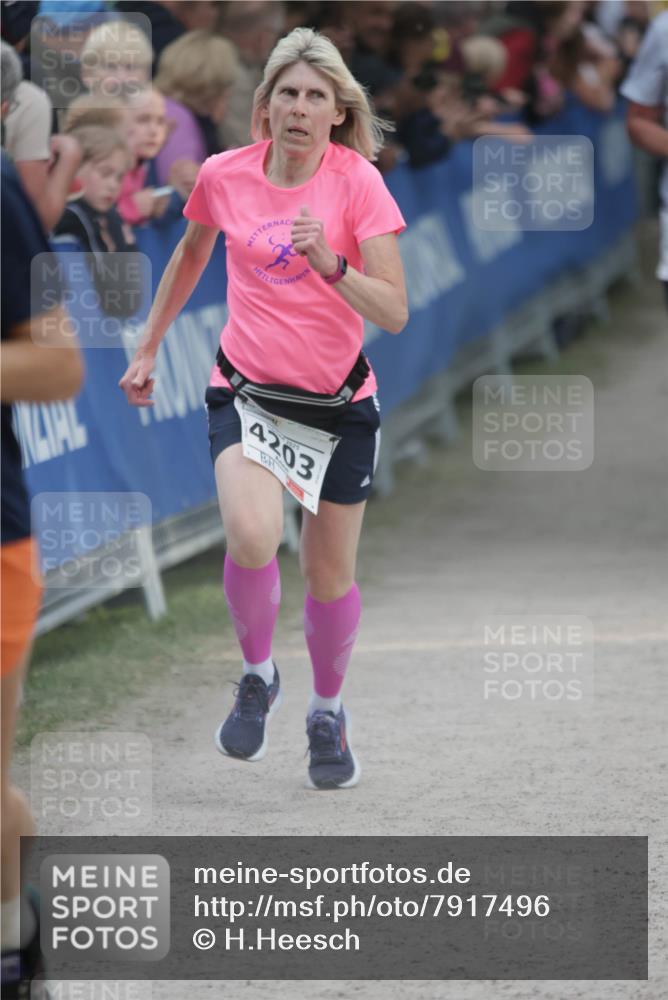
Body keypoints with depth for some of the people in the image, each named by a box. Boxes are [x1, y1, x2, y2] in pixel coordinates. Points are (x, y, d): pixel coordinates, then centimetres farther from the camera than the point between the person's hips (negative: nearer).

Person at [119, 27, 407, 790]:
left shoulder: (358, 182, -12)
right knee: (252, 534, -26)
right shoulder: (224, 176, -4)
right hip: (246, 391, 0)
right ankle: (257, 677, 1)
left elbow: (393, 313, -18)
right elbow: (191, 255, 19)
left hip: (339, 400, 0)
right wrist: (148, 349, 23)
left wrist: (331, 265, -35)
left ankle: (328, 713, 35)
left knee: (331, 573, 8)